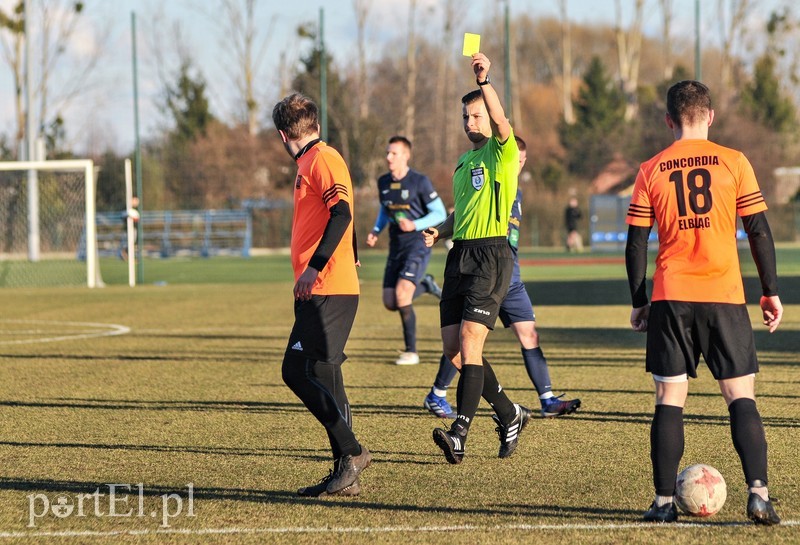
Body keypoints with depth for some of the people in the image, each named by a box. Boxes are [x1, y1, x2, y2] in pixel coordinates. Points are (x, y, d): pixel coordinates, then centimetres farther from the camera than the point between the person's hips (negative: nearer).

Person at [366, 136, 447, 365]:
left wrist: (415, 225, -22)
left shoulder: (420, 182, -11)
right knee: (390, 303, 1)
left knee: (402, 293, -21)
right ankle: (425, 285, 31)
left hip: (418, 245, -6)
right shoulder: (383, 182, 7)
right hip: (396, 247, 6)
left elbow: (440, 213, -8)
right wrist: (376, 231, 6)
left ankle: (411, 351, -9)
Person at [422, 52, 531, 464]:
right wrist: (440, 231, 12)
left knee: (469, 341, -18)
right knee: (453, 348, 5)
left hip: (491, 255, -8)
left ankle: (460, 433, -22)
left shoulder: (502, 153, -2)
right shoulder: (464, 160, 21)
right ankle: (509, 414, 21)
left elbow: (501, 123, -25)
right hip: (460, 255, 8)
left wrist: (484, 82, -35)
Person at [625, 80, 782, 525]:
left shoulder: (651, 171, 3)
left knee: (669, 400, 6)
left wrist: (639, 302, 12)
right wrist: (771, 292, 7)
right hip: (725, 297, -1)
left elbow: (636, 243, 4)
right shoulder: (734, 162, 1)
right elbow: (759, 231, 0)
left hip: (671, 299, 1)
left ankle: (665, 502, 3)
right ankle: (759, 493, -10)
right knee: (742, 396, 4)